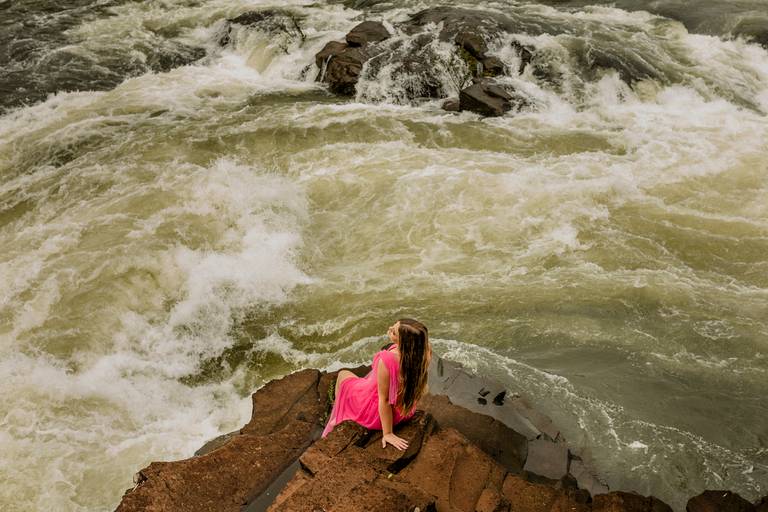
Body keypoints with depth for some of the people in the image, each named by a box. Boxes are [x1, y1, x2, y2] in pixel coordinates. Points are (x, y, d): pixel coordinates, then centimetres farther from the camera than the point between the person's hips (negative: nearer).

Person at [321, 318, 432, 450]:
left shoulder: (386, 361, -40)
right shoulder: (422, 351, -24)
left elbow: (384, 400, -28)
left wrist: (387, 433, -20)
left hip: (379, 415, -5)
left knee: (343, 375, 19)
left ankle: (337, 420, 43)